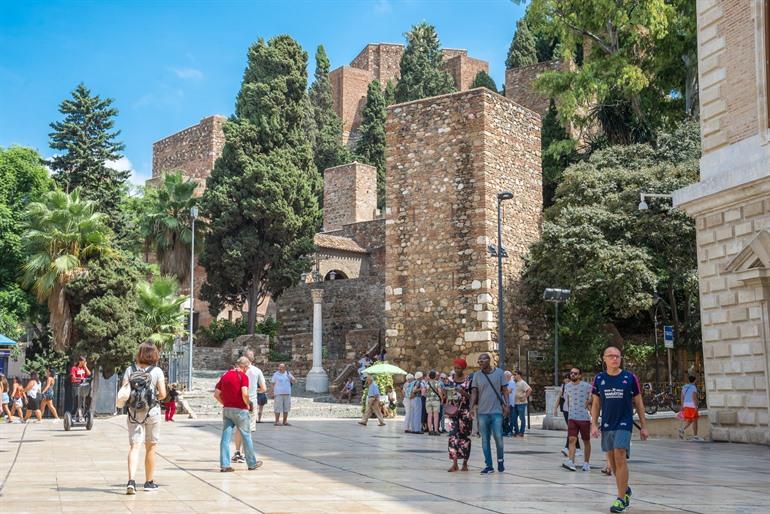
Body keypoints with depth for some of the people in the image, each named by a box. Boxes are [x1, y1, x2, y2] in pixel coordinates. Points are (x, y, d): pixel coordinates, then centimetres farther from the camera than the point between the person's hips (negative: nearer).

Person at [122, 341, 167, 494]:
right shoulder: (157, 371, -6)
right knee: (150, 448, 12)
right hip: (152, 412, -1)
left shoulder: (130, 370, 0)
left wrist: (131, 397, 12)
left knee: (134, 446, -2)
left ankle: (131, 481, -20)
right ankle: (149, 482, 22)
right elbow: (162, 394, -8)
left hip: (134, 413, 1)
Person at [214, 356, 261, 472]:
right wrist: (248, 405, -5)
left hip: (226, 410, 5)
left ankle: (224, 465, -2)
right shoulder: (243, 376, -9)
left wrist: (225, 403, 15)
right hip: (240, 410, -5)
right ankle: (252, 463, 20)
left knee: (225, 437, 3)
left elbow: (216, 394, 9)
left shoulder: (225, 375, 10)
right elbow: (244, 394, -22)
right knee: (246, 436, 9)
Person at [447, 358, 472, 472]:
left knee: (465, 436, 3)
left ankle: (465, 463, 13)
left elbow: (472, 397, -2)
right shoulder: (451, 379, 9)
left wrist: (463, 393, -18)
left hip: (465, 411, -3)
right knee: (453, 436, -7)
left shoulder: (468, 380, -3)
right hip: (453, 411, 3)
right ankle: (454, 463, -7)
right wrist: (447, 407, 0)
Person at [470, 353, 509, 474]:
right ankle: (489, 465, 10)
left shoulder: (499, 372, 4)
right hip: (482, 412, 2)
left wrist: (506, 405, -3)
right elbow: (474, 392, 4)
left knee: (498, 437, -6)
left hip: (497, 411, -2)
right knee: (485, 439, 3)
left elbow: (504, 390, 7)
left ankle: (500, 460, 18)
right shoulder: (477, 375, 6)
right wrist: (472, 407, -7)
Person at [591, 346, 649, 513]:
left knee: (620, 459, -13)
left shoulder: (630, 378, -3)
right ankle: (626, 489, 32)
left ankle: (621, 498, -7)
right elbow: (596, 404, 9)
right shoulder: (599, 379, 4)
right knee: (612, 461, 10)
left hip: (624, 424, -3)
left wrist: (644, 427, 2)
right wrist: (594, 424, 0)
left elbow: (638, 403, 3)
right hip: (606, 426, 4)